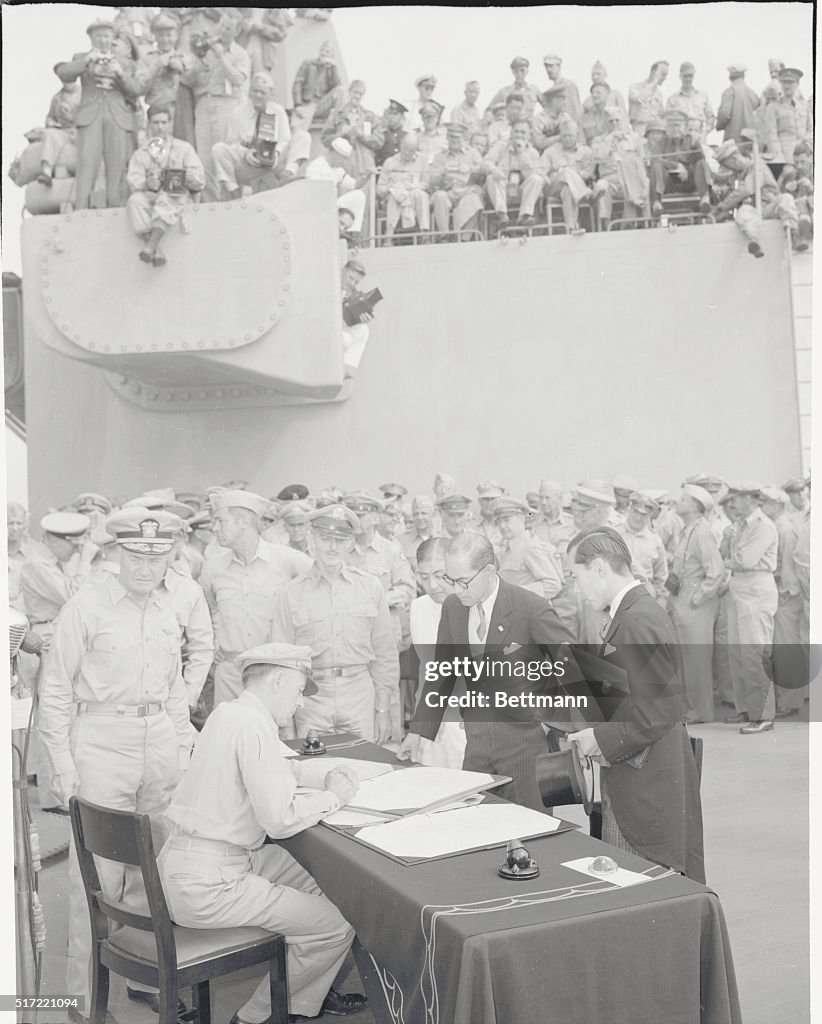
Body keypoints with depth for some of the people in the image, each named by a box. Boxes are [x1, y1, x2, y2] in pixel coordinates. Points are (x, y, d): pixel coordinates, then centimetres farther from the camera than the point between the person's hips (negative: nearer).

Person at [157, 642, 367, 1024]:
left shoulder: (229, 713, 11)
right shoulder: (254, 724, -20)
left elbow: (274, 767, 27)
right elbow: (279, 818, -24)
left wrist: (327, 776, 11)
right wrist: (334, 796, -8)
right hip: (207, 885, -11)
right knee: (336, 925, -8)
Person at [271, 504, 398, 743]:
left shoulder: (371, 587, 6)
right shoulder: (292, 593, 2)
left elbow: (385, 653, 8)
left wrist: (384, 708, 6)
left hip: (360, 695, 1)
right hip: (311, 695, -1)